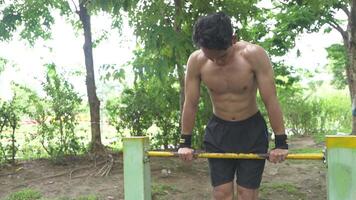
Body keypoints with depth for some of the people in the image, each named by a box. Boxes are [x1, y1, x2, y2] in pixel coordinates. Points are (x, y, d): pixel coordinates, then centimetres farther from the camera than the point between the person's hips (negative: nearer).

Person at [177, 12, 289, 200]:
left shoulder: (254, 55, -23)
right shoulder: (196, 61, -15)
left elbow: (271, 101, -18)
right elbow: (190, 103, -6)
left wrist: (280, 143, -15)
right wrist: (185, 143, -2)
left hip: (252, 131, -2)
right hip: (218, 131, 2)